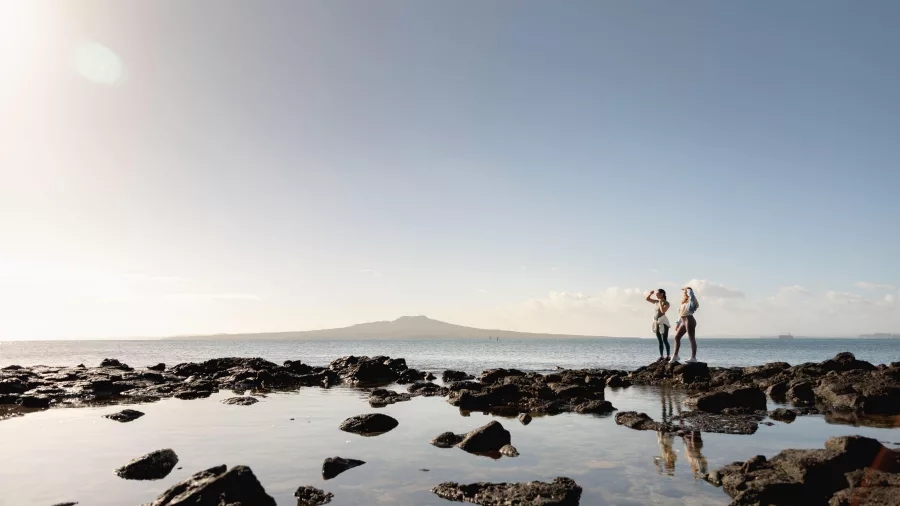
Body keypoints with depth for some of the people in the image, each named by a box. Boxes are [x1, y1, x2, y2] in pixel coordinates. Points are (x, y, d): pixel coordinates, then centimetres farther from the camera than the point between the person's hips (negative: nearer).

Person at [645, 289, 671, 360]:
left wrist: (660, 302, -14)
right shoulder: (657, 302, 12)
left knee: (665, 340, -6)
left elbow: (663, 311, -22)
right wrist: (650, 293, 5)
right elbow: (647, 299, 20)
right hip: (656, 322, 7)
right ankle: (661, 356, 11)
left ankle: (668, 356, -2)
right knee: (660, 341, 8)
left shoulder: (666, 303, -7)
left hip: (663, 322, -7)